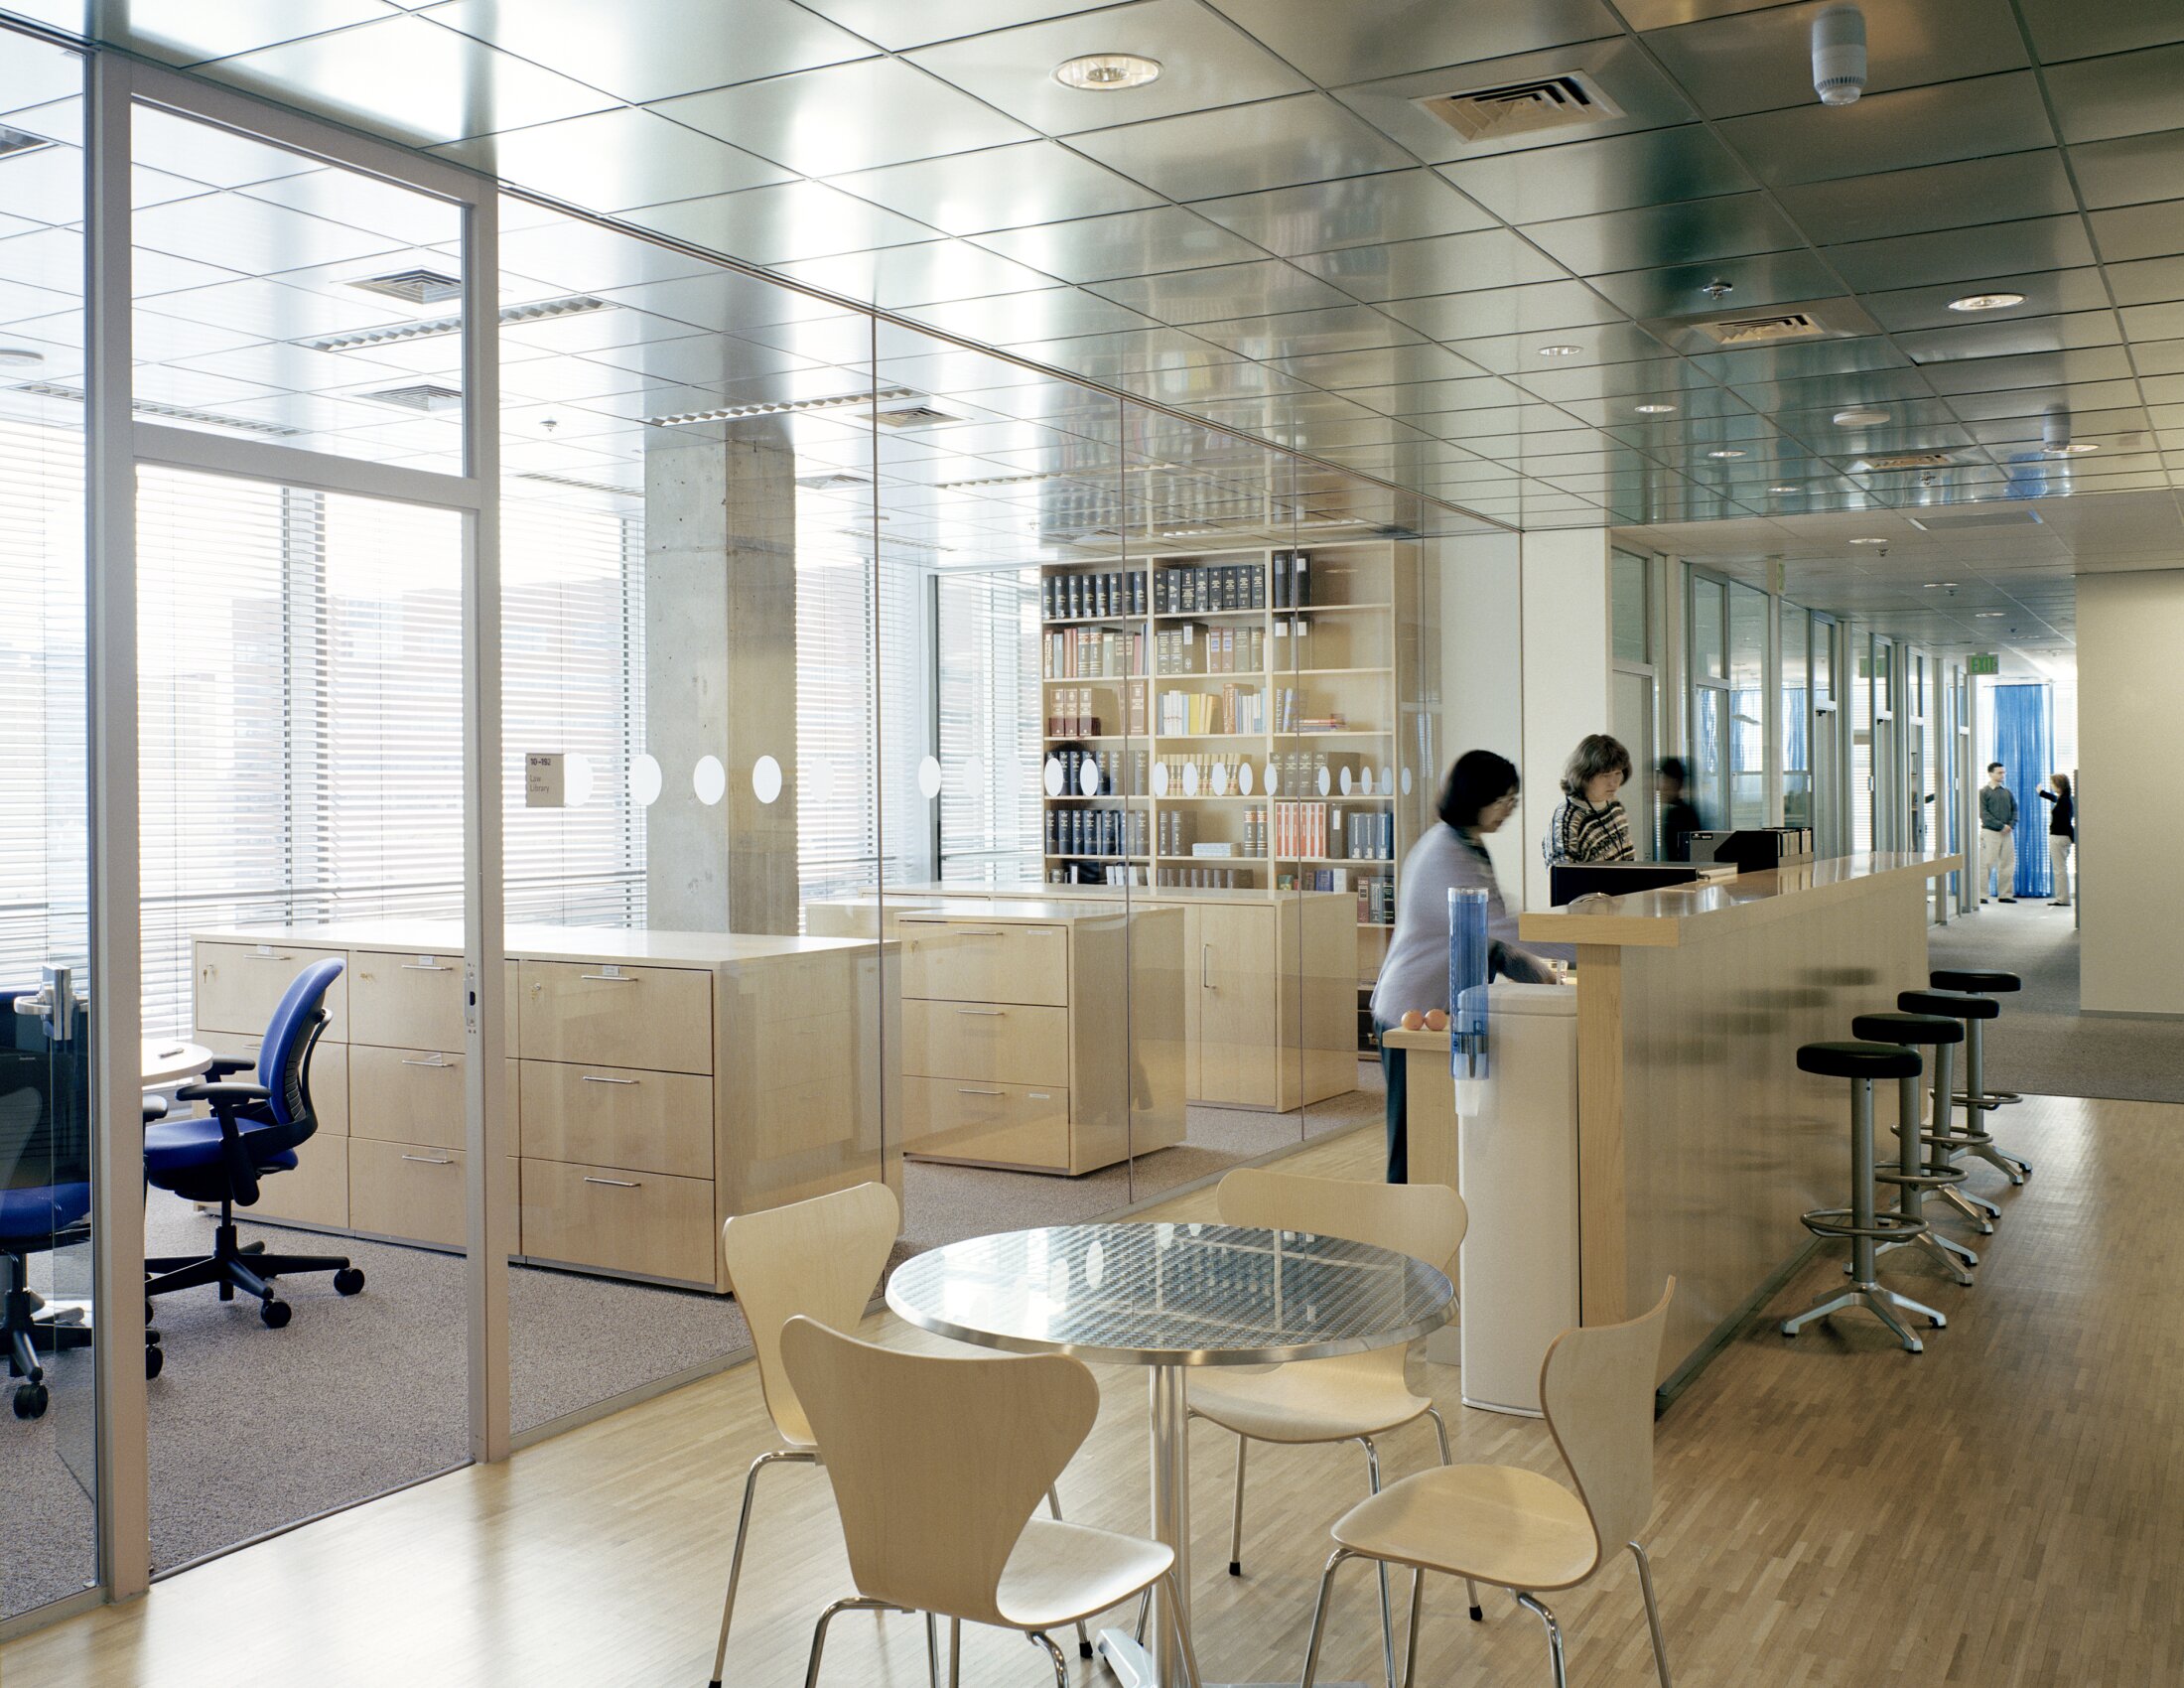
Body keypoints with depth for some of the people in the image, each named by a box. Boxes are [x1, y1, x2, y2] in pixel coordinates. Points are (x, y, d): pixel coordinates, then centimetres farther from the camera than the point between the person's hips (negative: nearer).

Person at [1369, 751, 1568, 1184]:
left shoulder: (1470, 848, 14)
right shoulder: (1444, 855, -19)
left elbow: (1483, 936, 21)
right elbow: (1494, 928, -26)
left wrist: (1532, 968, 6)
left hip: (1446, 1010, 10)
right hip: (1414, 1013, -10)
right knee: (1414, 1146, -4)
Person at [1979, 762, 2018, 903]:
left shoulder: (2007, 792, 14)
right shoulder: (1983, 792, -1)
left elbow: (2015, 810, 15)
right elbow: (1983, 814, -9)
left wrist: (2011, 825, -4)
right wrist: (2001, 826, -14)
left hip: (2007, 832, 5)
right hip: (1990, 832, -5)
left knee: (2008, 863, 4)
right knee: (1986, 864, -7)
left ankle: (2006, 894, 11)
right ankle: (1981, 894, -4)